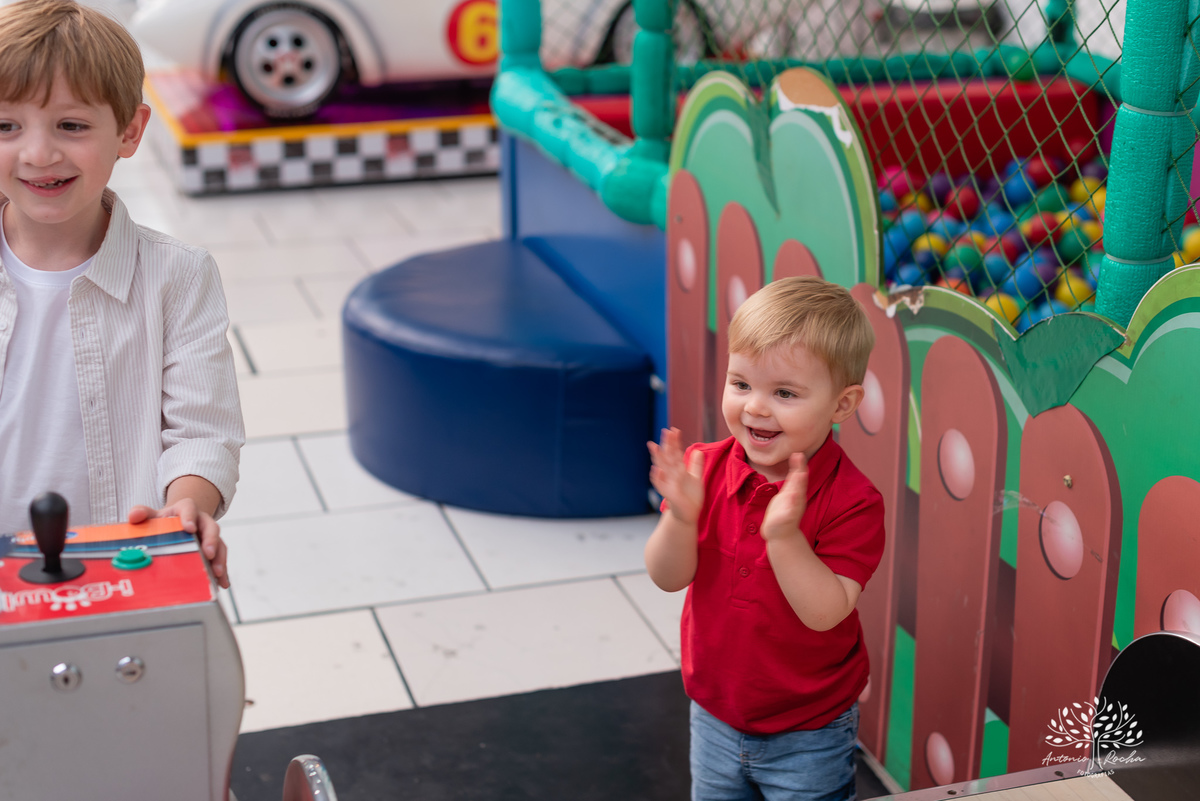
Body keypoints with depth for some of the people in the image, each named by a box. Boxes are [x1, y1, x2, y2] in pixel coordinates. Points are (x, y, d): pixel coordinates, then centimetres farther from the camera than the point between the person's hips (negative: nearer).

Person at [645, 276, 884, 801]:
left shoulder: (852, 501, -23)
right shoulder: (707, 467, -10)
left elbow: (826, 613, -29)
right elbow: (669, 578, -11)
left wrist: (784, 536, -42)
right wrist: (681, 517, -30)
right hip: (714, 717, 5)